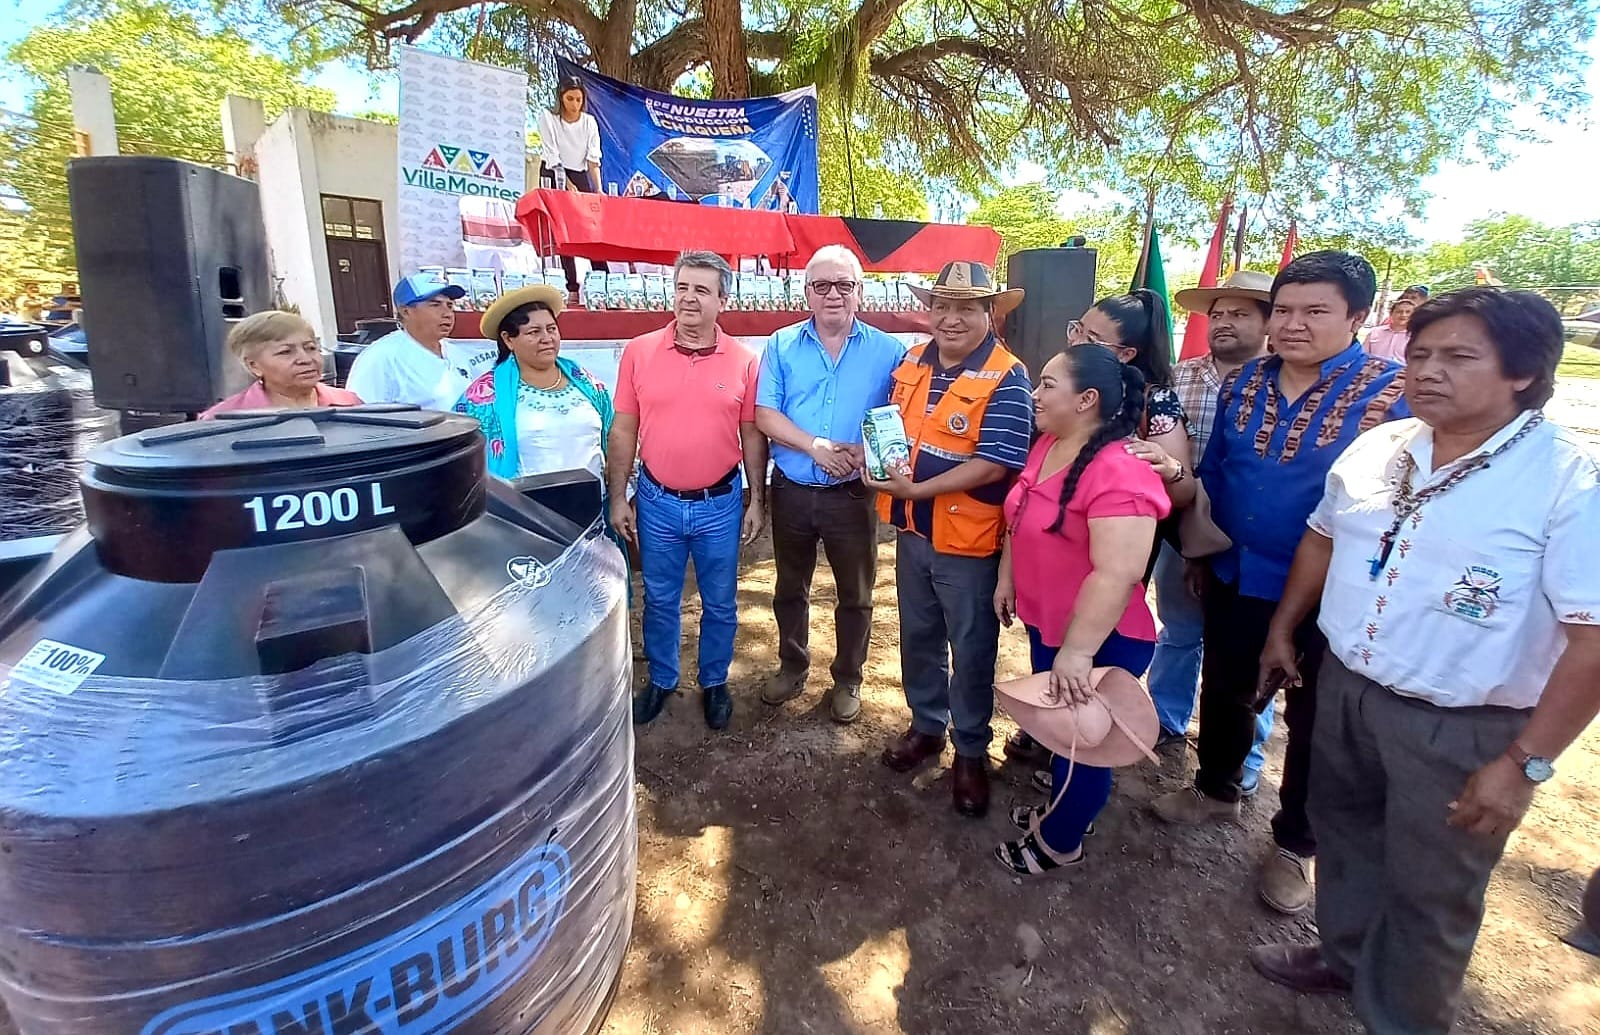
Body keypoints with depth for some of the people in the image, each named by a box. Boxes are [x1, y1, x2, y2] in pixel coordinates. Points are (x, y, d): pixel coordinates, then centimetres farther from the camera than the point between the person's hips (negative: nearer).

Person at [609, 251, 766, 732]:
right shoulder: (638, 352, -5)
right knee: (660, 601, 17)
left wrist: (756, 501, 2)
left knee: (720, 603, 14)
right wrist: (618, 498, -1)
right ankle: (661, 680, 38)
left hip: (720, 505, 0)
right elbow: (623, 431, 0)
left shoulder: (744, 360, -5)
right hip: (657, 502, 0)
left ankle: (714, 683, 36)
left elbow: (752, 435, 2)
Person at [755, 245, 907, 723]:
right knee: (790, 588, 18)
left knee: (855, 595, 12)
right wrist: (817, 446, -19)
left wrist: (867, 452, -22)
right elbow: (765, 416, -7)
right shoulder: (782, 346, 0)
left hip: (853, 494, -1)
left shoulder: (887, 350, -2)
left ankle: (848, 680, 33)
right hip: (792, 491, 2)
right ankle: (792, 668, 39)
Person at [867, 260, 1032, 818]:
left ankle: (972, 750, 32)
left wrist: (916, 489, -26)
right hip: (912, 530, 6)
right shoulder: (911, 362, 4)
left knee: (971, 650, 11)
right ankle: (926, 725, 43)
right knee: (918, 637, 21)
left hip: (968, 540, -6)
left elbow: (995, 463, -23)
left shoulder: (1006, 378, -17)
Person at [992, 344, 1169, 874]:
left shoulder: (1119, 474, -28)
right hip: (1045, 622, 9)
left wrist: (1078, 651, -32)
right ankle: (1060, 810, 48)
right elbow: (1021, 520, 14)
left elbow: (1117, 575, -32)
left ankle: (1060, 842, 34)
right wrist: (1007, 579, 15)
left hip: (1100, 641, -8)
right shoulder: (1047, 446, 1)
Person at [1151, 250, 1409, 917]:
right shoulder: (1244, 383, 0)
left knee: (1313, 722, 14)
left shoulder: (1392, 394, -15)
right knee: (1225, 692, 22)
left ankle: (1294, 845, 35)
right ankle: (1216, 789, 47)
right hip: (1234, 581, 5)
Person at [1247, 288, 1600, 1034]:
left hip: (1461, 727, -5)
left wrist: (1526, 764, -19)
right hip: (1345, 687, 6)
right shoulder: (1376, 449, 0)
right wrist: (1283, 628, 16)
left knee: (1429, 892, 14)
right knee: (1343, 833, 25)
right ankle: (1344, 954, 51)